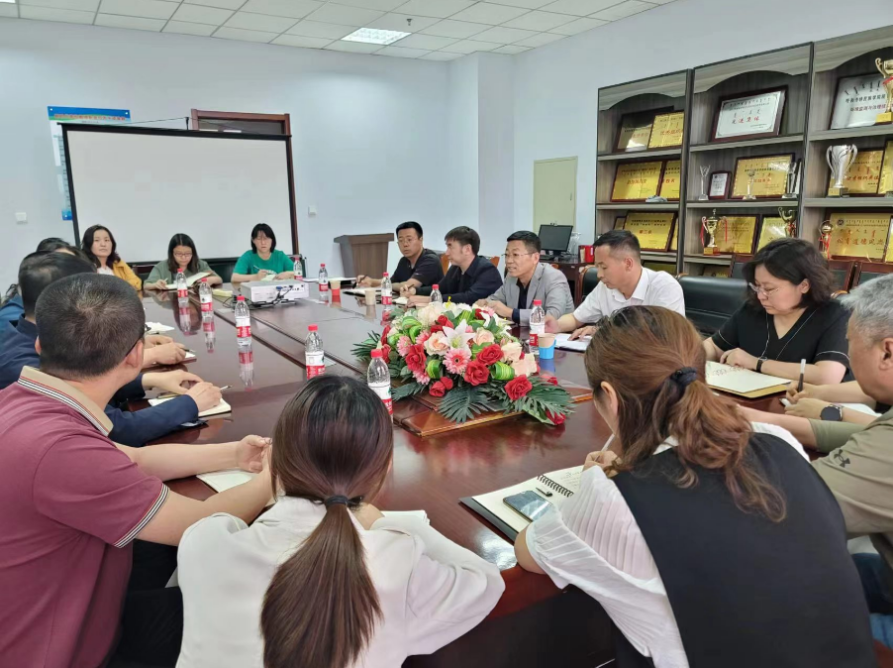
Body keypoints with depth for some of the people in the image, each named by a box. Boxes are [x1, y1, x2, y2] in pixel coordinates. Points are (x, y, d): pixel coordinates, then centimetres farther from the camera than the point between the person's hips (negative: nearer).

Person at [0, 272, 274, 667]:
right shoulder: (58, 448, -36)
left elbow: (130, 462, 7)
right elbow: (202, 524, -24)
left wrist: (233, 455, 2)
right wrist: (273, 474, -7)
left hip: (66, 614, 8)